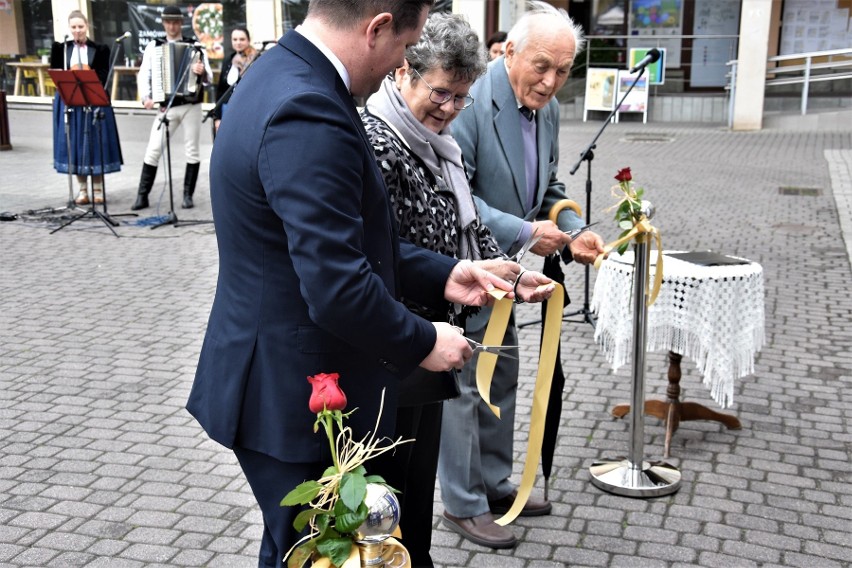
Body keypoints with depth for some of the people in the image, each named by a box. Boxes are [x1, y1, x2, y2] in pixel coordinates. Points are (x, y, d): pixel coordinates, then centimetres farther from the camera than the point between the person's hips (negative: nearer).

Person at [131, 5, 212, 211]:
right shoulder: (153, 46, 5)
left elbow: (209, 77, -4)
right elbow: (143, 75, 1)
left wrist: (201, 72, -26)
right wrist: (146, 97, -14)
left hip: (191, 106, -1)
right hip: (166, 107, 1)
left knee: (192, 151, 3)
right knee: (153, 150, -2)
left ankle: (188, 195, 12)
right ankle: (142, 196, 4)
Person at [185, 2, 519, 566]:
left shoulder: (283, 75, 7)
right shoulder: (307, 116, -27)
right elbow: (338, 289, -30)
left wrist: (440, 275, 8)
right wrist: (423, 343, -13)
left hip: (280, 382, 10)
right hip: (296, 398, -10)